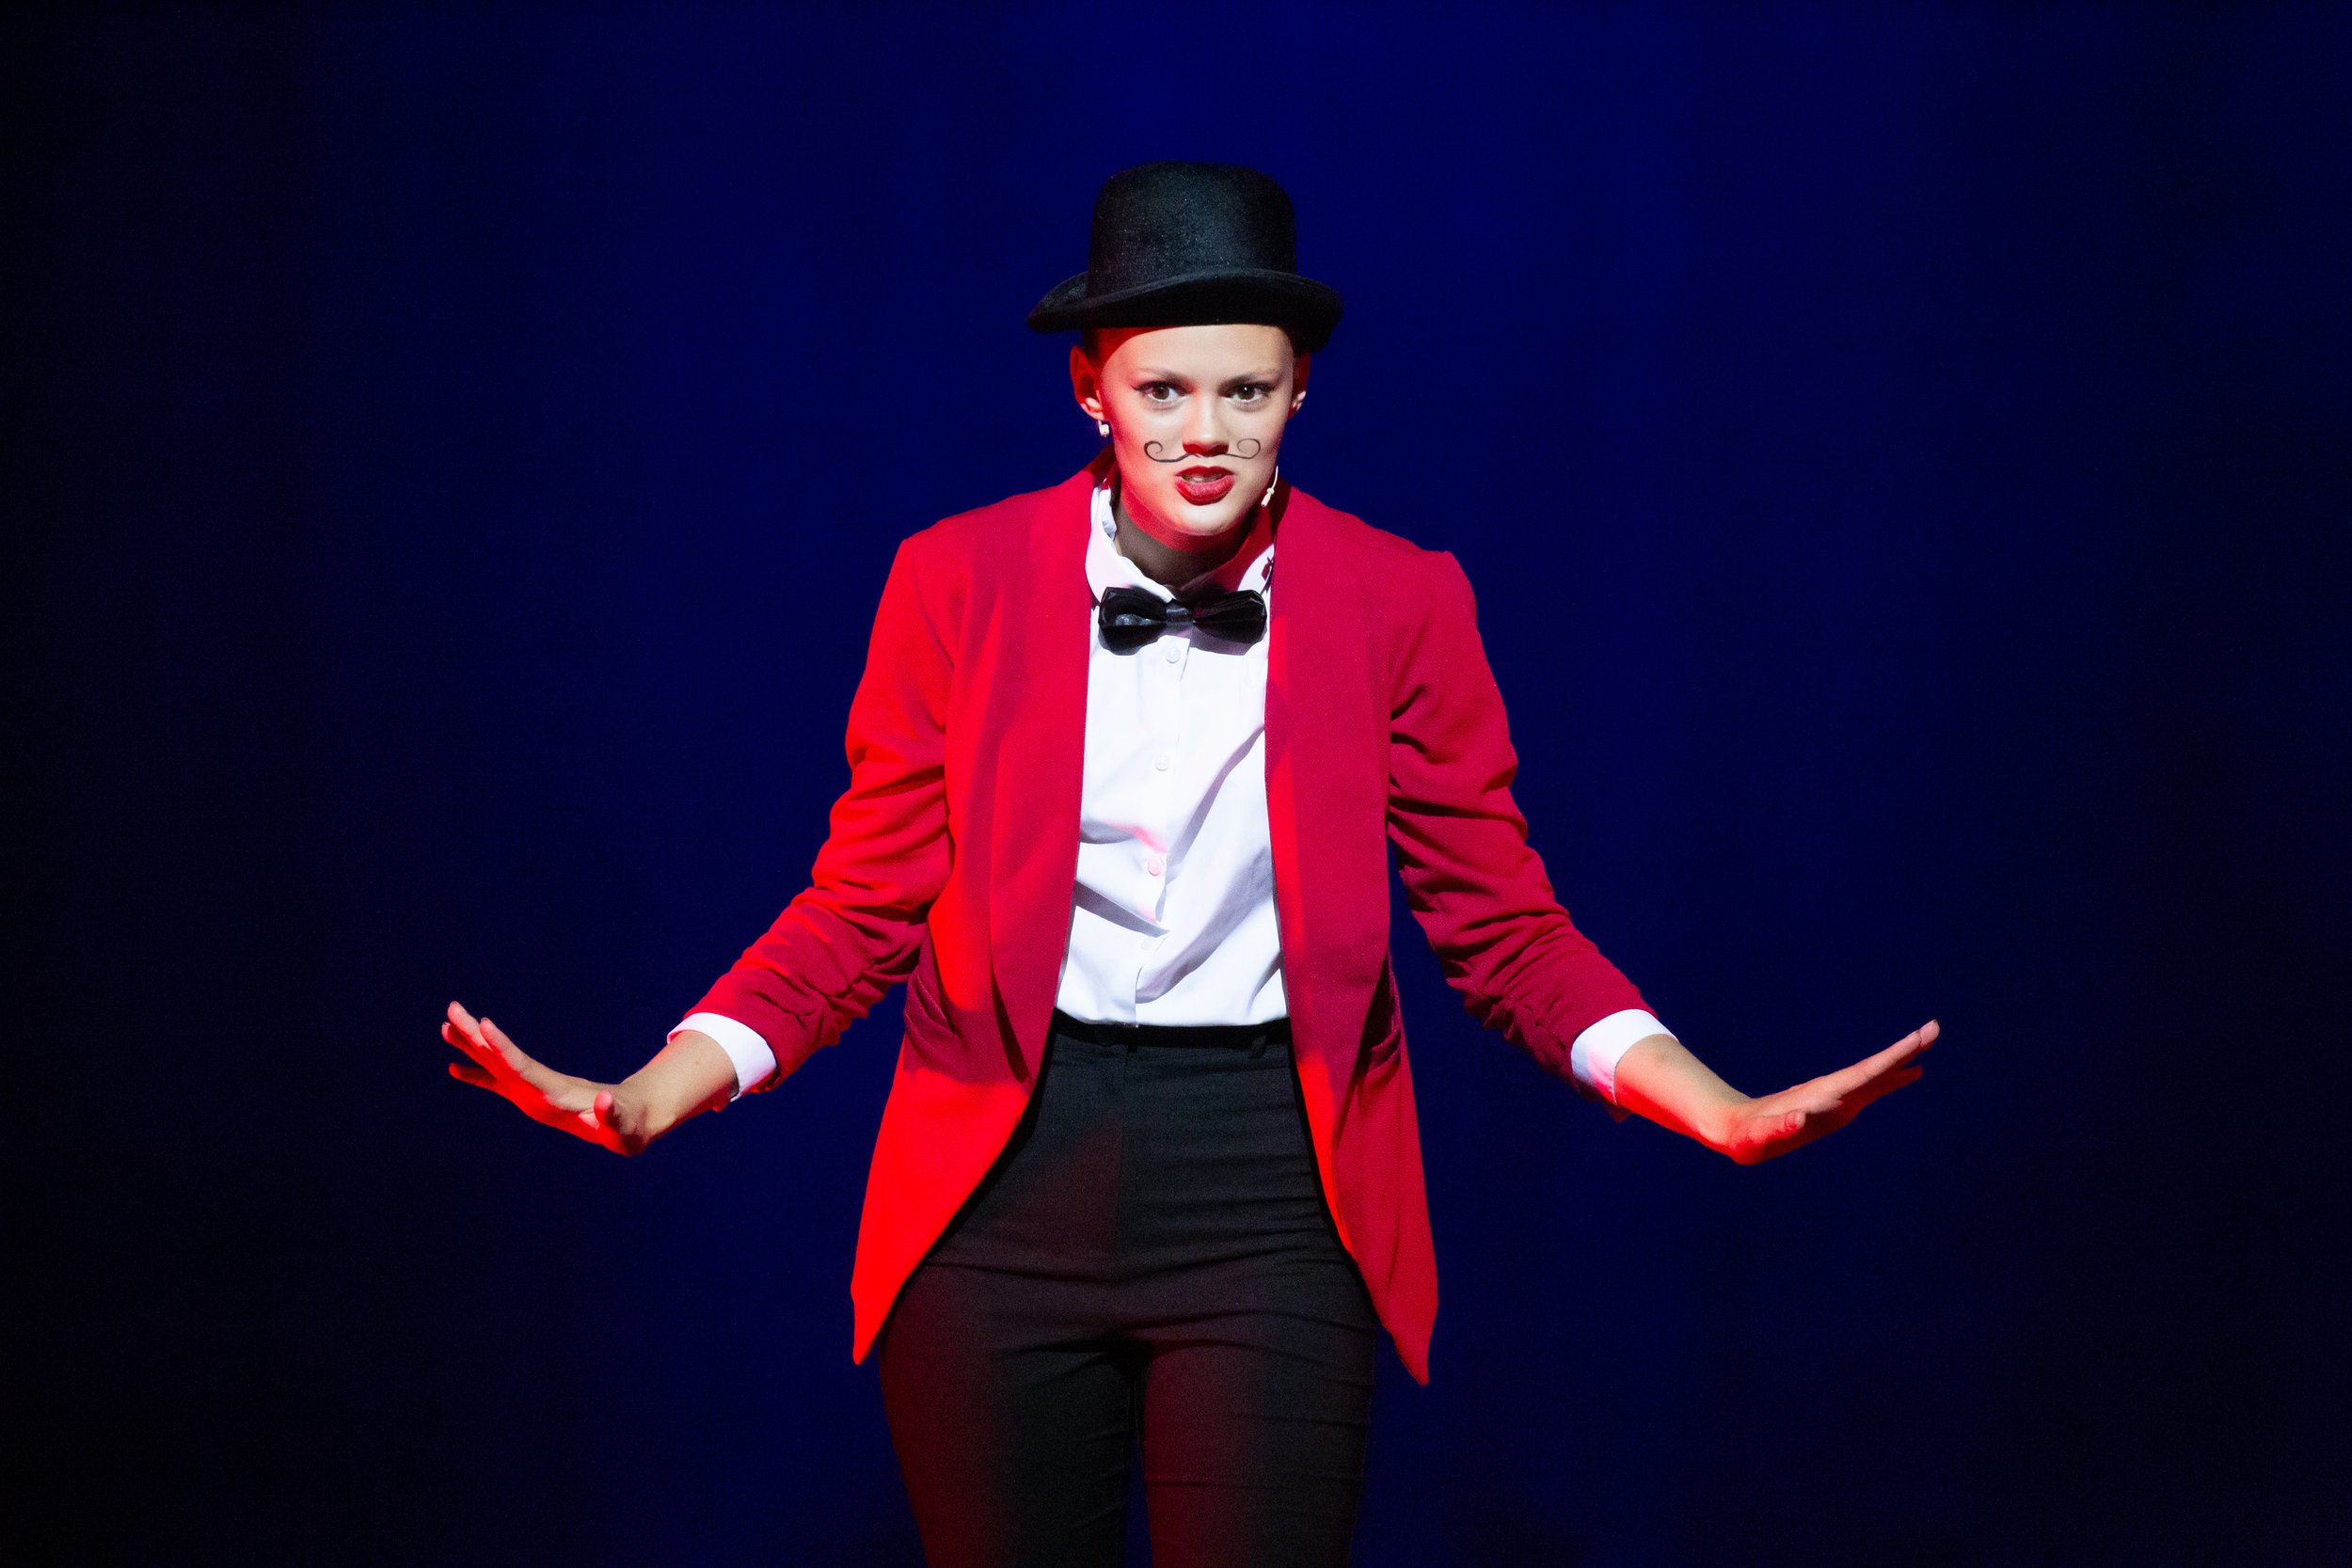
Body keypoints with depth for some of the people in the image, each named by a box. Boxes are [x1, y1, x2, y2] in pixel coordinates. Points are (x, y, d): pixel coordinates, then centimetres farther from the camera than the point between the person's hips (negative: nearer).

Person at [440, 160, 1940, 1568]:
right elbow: (864, 907, 2)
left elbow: (1502, 923, 2)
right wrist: (652, 1093, -12)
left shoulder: (1399, 603, -1)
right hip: (1005, 1188, 1)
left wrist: (1712, 1102, -13)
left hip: (1274, 1197, 0)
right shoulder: (958, 581, -1)